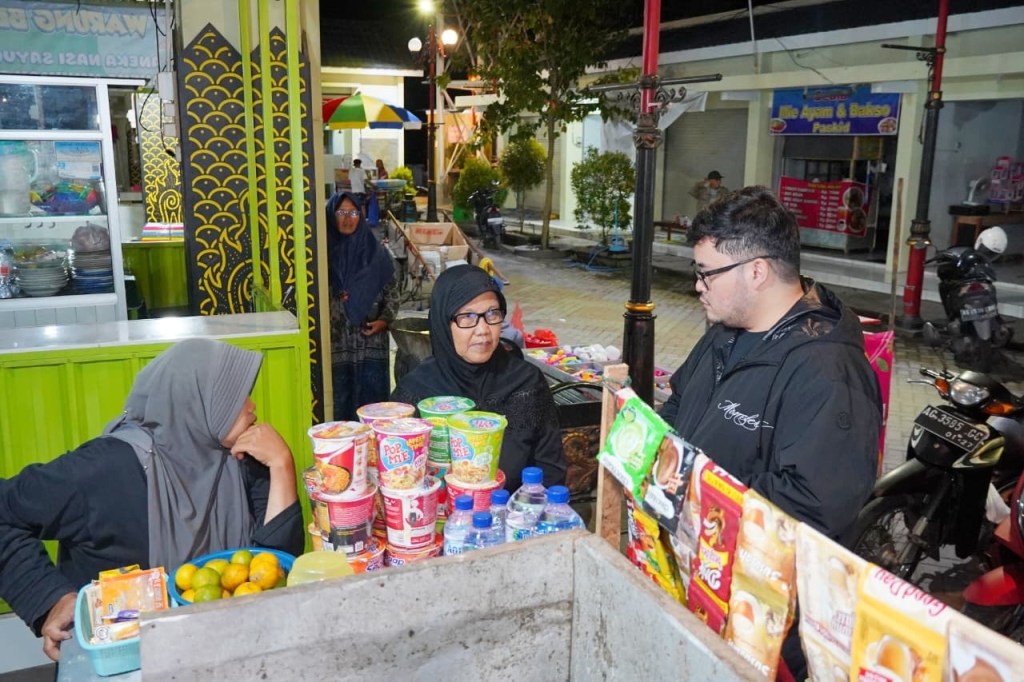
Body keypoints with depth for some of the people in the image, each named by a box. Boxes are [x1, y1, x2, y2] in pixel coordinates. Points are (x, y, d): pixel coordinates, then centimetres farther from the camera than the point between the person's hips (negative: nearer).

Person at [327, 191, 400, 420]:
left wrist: (384, 319, -6)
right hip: (336, 345, -1)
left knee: (372, 401, 3)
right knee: (339, 406, 2)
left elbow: (392, 292, 9)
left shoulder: (375, 253, 6)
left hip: (372, 343, 1)